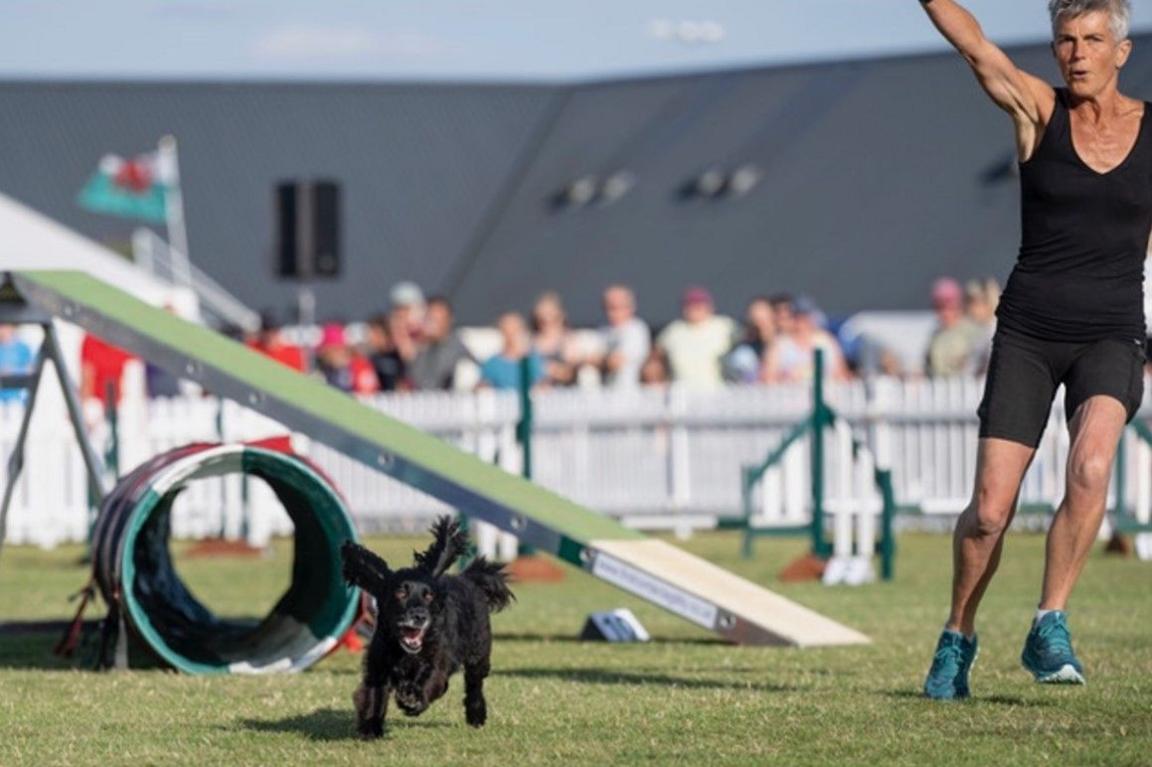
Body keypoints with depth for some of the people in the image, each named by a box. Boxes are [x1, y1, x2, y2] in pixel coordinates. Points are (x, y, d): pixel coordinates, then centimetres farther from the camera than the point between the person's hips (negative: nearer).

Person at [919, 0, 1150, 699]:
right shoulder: (1038, 110, -2)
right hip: (1028, 333, 0)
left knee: (1091, 465, -29)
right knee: (991, 510, -6)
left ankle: (1050, 630, -19)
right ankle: (959, 637, 19)